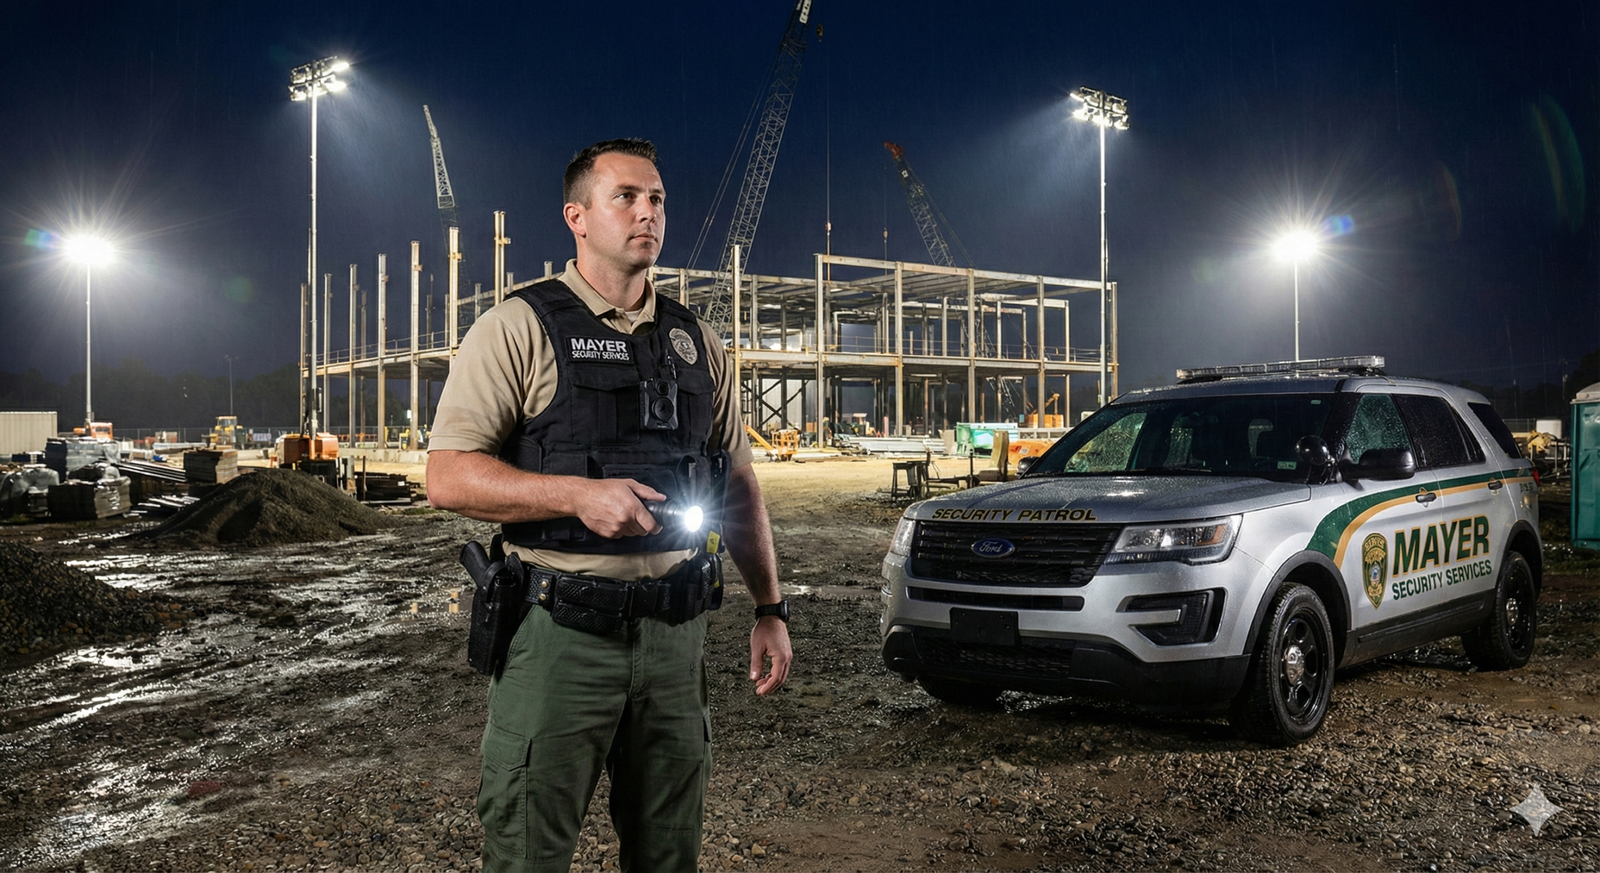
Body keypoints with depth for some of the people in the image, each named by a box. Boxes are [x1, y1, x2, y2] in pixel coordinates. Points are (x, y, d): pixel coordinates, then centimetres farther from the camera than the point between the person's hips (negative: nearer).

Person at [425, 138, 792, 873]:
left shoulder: (695, 343, 12)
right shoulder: (519, 329, -4)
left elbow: (739, 484, 17)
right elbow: (448, 478, -10)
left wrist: (770, 608, 12)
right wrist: (578, 494, -22)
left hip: (674, 631, 5)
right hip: (561, 632, -4)